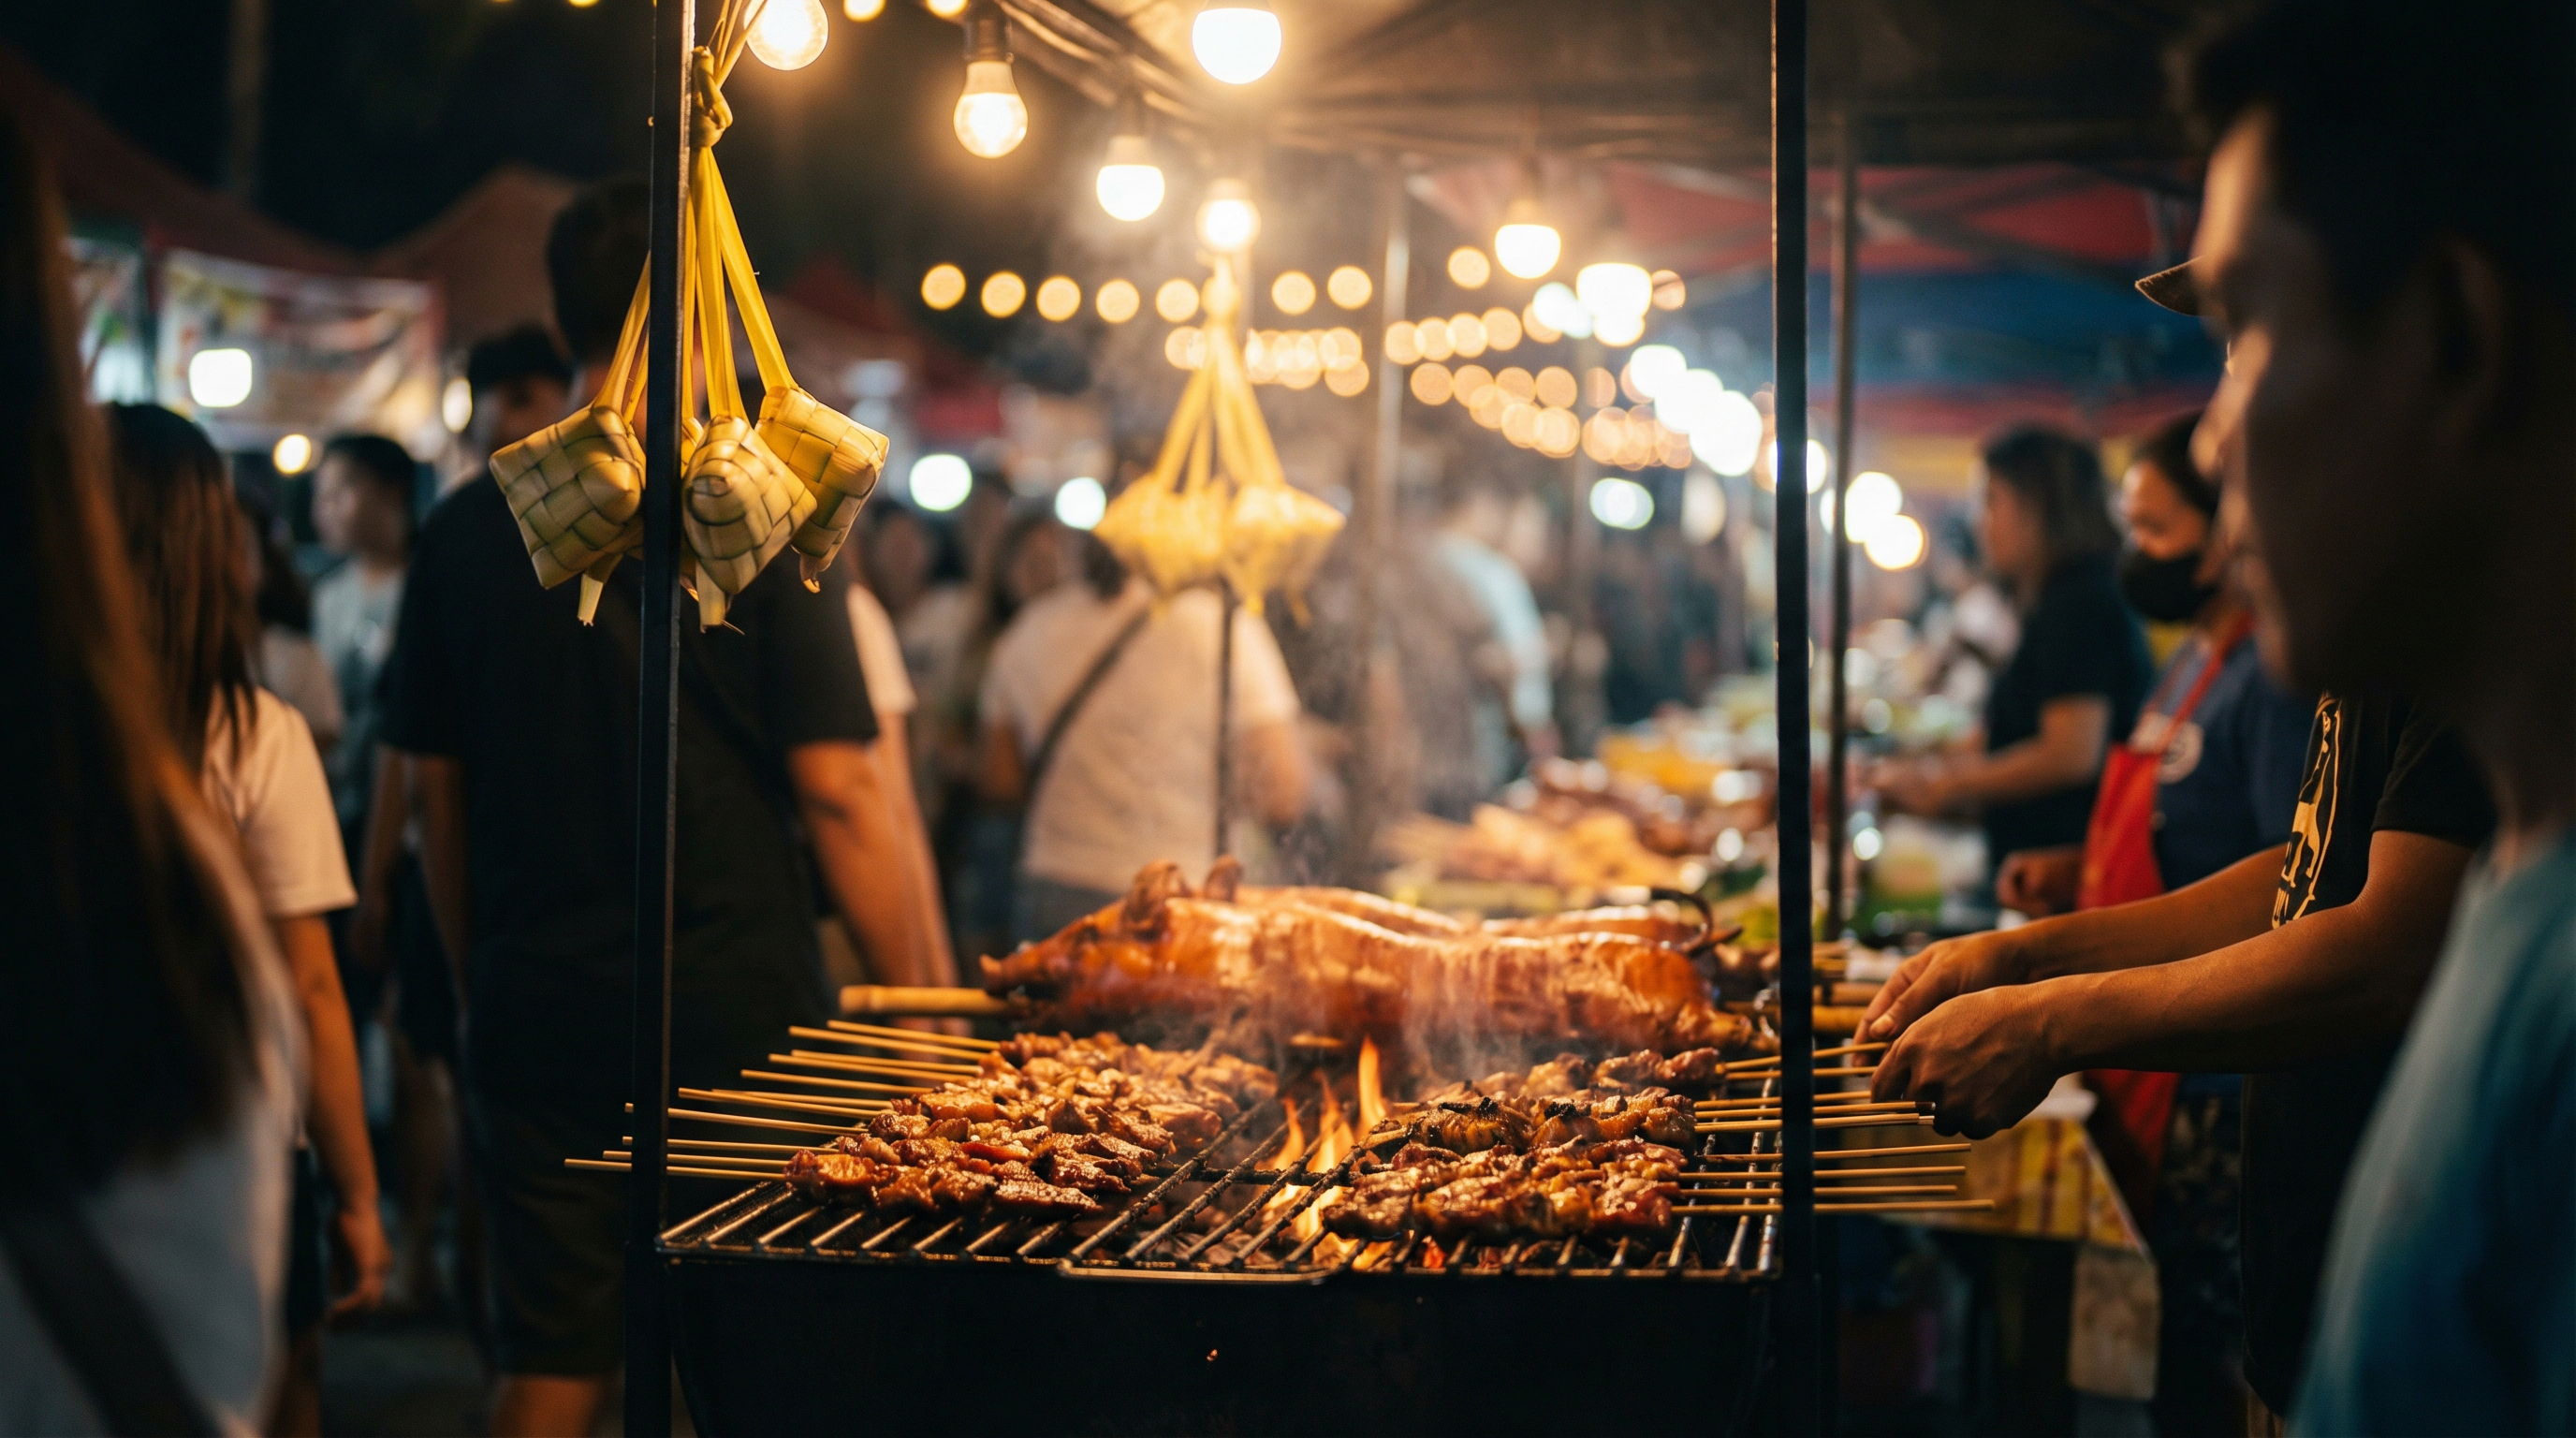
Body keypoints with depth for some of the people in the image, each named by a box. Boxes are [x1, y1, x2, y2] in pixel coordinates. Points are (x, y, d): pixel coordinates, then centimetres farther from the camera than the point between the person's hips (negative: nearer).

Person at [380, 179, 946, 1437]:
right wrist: (921, 997, -2)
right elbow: (837, 791, -10)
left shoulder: (467, 531, 2)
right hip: (739, 1008, -3)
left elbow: (435, 794, 7)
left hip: (538, 1015, 3)